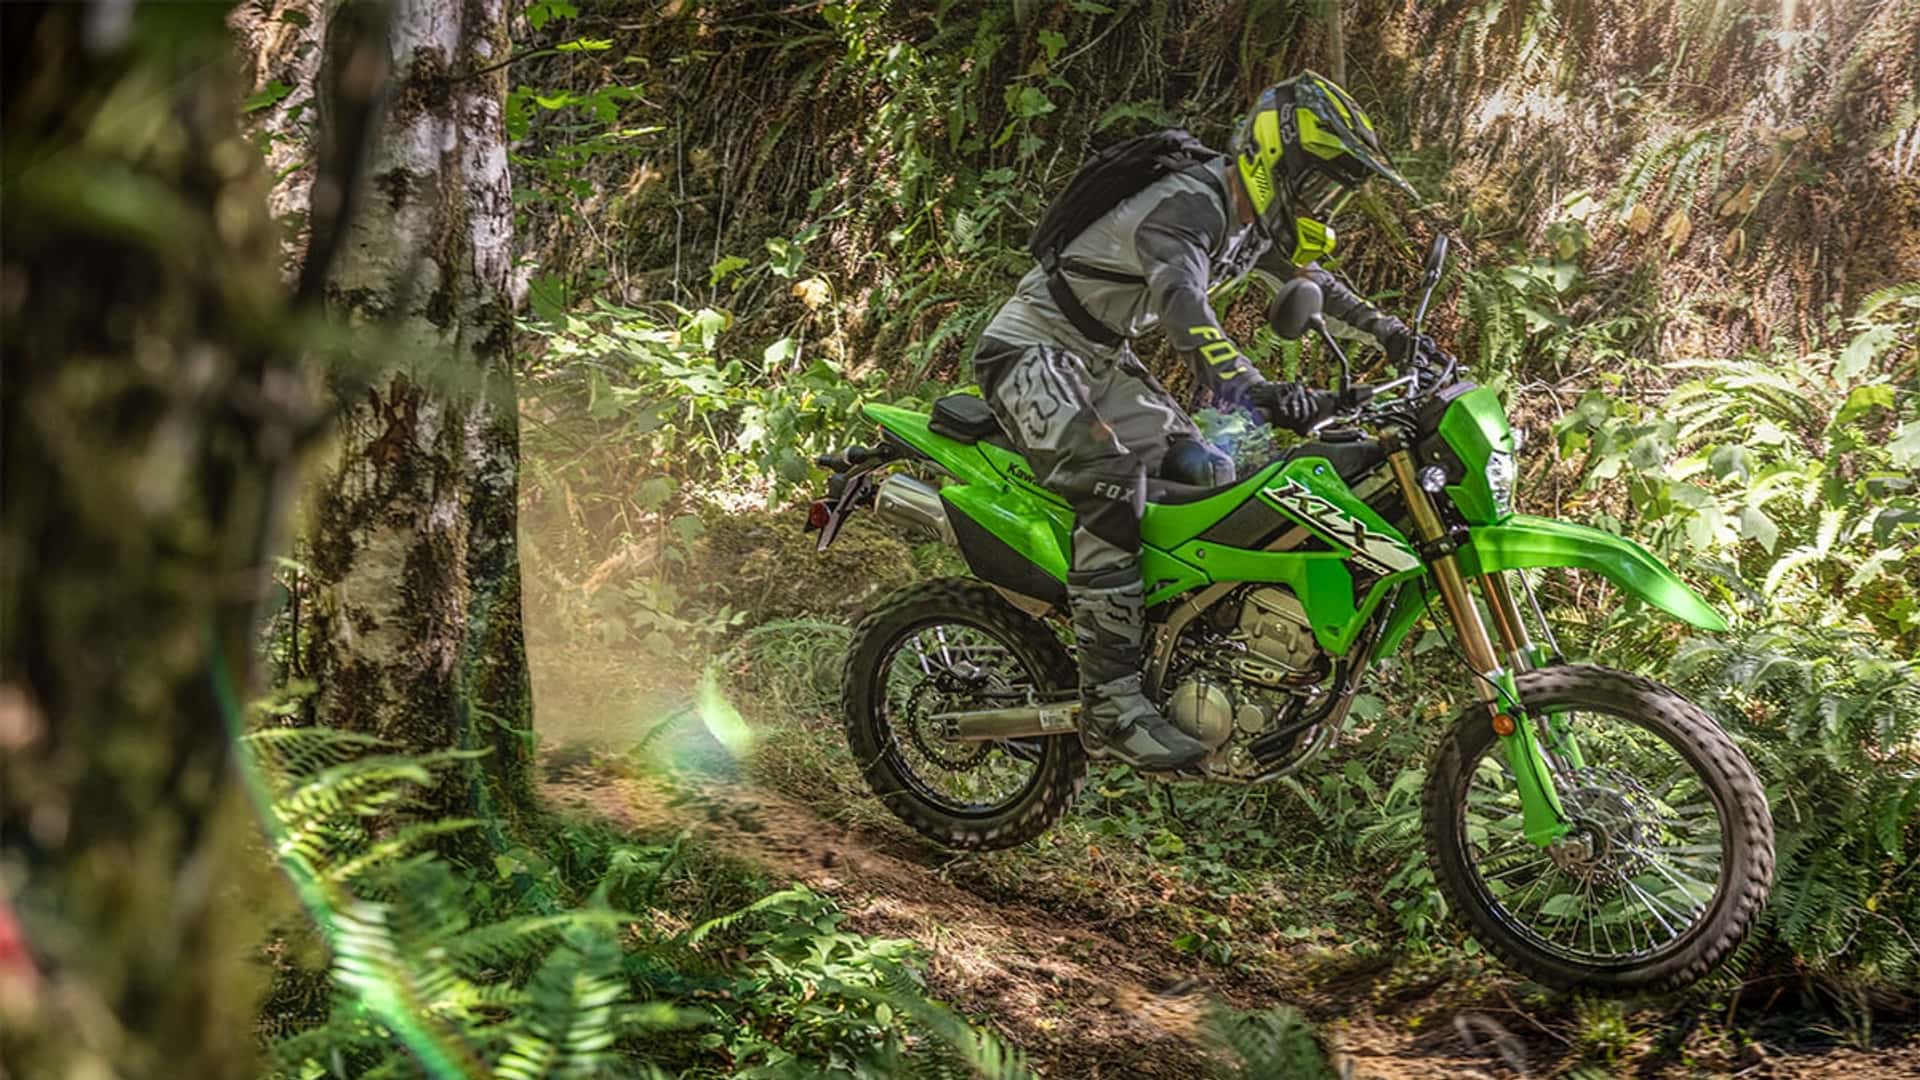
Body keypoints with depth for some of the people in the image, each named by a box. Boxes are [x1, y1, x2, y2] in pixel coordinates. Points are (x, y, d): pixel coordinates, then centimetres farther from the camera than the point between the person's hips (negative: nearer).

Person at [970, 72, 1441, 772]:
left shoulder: (1253, 218, 6)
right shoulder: (1186, 207, -26)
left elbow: (1306, 275, 27)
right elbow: (1183, 300, -46)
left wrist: (1385, 329, 28)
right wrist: (1249, 388, -61)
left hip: (1104, 357, 10)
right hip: (1034, 347, -10)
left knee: (1205, 472, 4)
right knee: (1112, 486, -30)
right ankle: (1110, 705, -33)